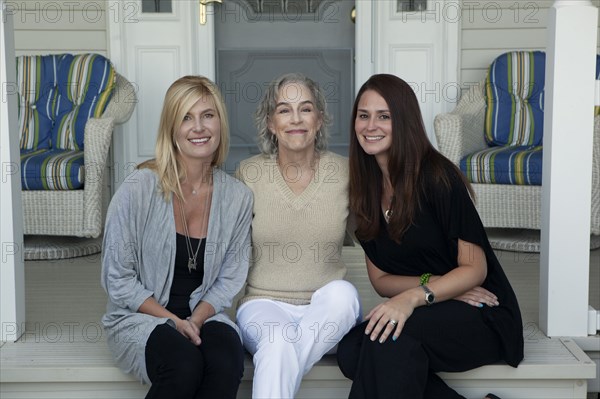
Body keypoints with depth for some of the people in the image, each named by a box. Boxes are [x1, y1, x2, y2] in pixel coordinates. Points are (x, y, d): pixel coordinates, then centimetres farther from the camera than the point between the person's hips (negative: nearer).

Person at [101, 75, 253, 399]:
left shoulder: (237, 197, -1)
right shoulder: (138, 189, -11)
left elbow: (230, 278, 5)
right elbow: (117, 280, -7)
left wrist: (195, 320, -11)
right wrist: (173, 321, -13)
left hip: (203, 315, 3)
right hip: (139, 316, -2)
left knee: (227, 362, -31)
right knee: (185, 364, -33)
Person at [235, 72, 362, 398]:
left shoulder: (346, 173, 0)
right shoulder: (249, 174, 1)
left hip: (328, 312, 2)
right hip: (264, 304, -2)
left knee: (342, 292, -34)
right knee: (279, 341, -37)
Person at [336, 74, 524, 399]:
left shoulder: (437, 176, -12)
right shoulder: (365, 189, 6)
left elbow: (474, 269, -12)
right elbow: (380, 279, 7)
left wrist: (414, 296, -28)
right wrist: (432, 284, -13)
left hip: (483, 319, -6)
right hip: (424, 316, 6)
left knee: (390, 336, -34)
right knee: (350, 350, -25)